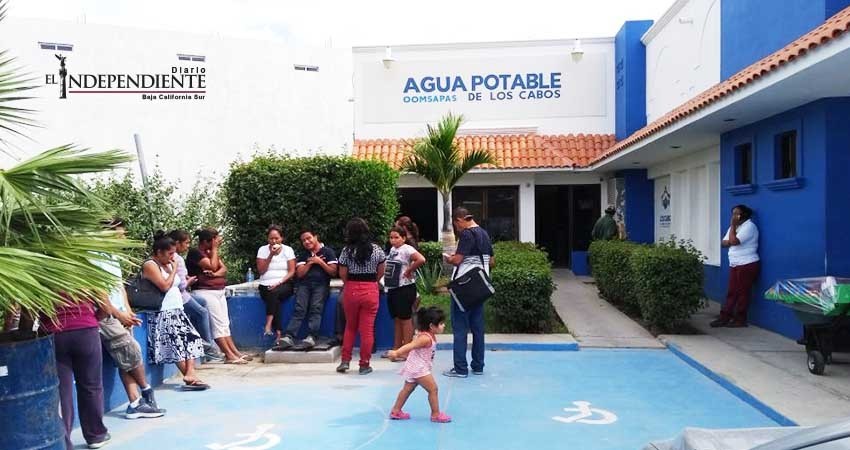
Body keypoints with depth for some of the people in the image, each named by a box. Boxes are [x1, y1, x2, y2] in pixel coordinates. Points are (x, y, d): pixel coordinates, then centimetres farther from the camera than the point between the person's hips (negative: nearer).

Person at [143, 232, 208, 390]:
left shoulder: (167, 264, 18)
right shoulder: (150, 265, -8)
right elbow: (165, 286, -17)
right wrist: (174, 270, -6)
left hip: (177, 311, 9)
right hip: (163, 313, -9)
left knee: (192, 337, -9)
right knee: (177, 342, -22)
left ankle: (190, 374, -20)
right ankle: (189, 377, -22)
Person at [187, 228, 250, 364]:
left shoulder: (211, 252, 17)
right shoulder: (195, 253, -8)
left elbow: (224, 268, 7)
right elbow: (212, 266, -17)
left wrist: (215, 274, -13)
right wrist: (214, 249, -9)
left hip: (219, 291, 9)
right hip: (205, 291, -9)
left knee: (225, 324, 6)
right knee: (218, 323, -11)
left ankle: (235, 352, 6)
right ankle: (229, 356, -12)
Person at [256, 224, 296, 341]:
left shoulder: (288, 250, 3)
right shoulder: (262, 250, 6)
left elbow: (292, 271, -2)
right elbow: (261, 271, -2)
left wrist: (279, 283, -16)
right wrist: (271, 255, -10)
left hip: (284, 284, -1)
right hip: (266, 285, 1)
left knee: (274, 293, -34)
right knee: (274, 299, -31)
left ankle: (268, 325, -37)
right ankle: (278, 332, -30)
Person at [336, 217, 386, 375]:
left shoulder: (347, 251, -6)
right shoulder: (376, 249, -2)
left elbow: (342, 274, -3)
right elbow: (381, 272, 5)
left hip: (351, 290, 0)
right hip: (371, 291, 0)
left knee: (350, 326, 17)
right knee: (367, 328, 4)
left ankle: (345, 361, 15)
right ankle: (364, 365, 8)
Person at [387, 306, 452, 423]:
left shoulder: (429, 336, 6)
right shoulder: (426, 338, -25)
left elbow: (412, 345, 16)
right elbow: (410, 346, -34)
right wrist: (396, 353, -42)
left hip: (414, 368, 10)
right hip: (419, 369, -10)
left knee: (407, 389, 17)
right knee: (433, 389, -3)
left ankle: (395, 411, 26)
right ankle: (436, 414, 7)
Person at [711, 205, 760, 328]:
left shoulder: (749, 226, -12)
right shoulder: (735, 227, 18)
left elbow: (733, 241, -23)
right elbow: (723, 242, 12)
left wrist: (733, 226, -14)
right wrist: (732, 242, -8)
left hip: (747, 265, -9)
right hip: (735, 265, 9)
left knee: (742, 293, -3)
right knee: (731, 292, 8)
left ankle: (740, 319, 4)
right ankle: (724, 317, 9)